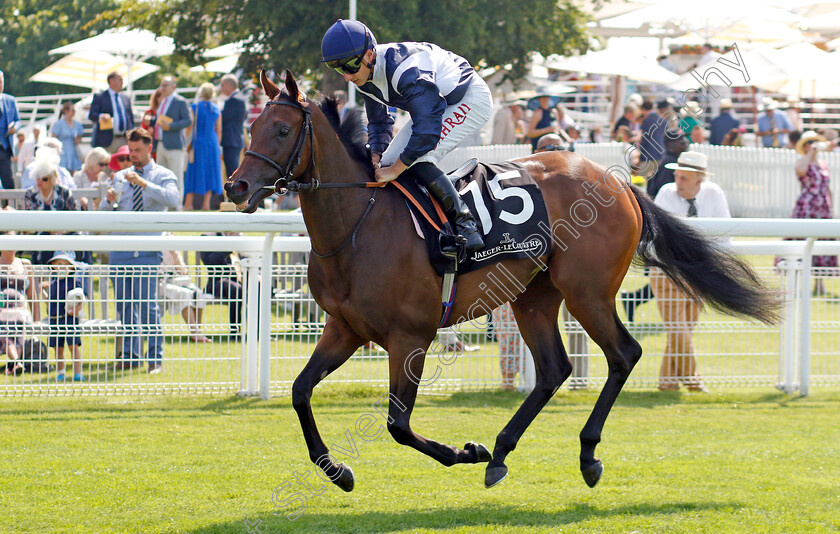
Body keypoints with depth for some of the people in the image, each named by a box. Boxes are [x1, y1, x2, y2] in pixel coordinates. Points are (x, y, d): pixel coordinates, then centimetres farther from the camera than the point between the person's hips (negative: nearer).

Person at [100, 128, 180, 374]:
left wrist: (144, 184, -23)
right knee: (124, 304, 6)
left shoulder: (163, 176, 4)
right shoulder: (121, 177, 18)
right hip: (120, 247, 5)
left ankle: (155, 358, -5)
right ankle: (129, 355, 14)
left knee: (147, 304, -11)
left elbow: (173, 200, -16)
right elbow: (103, 211, 16)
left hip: (147, 249, -5)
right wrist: (109, 200, -7)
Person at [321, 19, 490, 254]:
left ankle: (466, 226, -19)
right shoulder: (365, 77, -7)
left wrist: (396, 169, -34)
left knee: (419, 161, -27)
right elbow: (378, 122, 8)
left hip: (471, 100, -10)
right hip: (436, 103, 10)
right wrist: (377, 160, -10)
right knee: (387, 163, 1)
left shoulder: (403, 69, -37)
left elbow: (428, 127, -40)